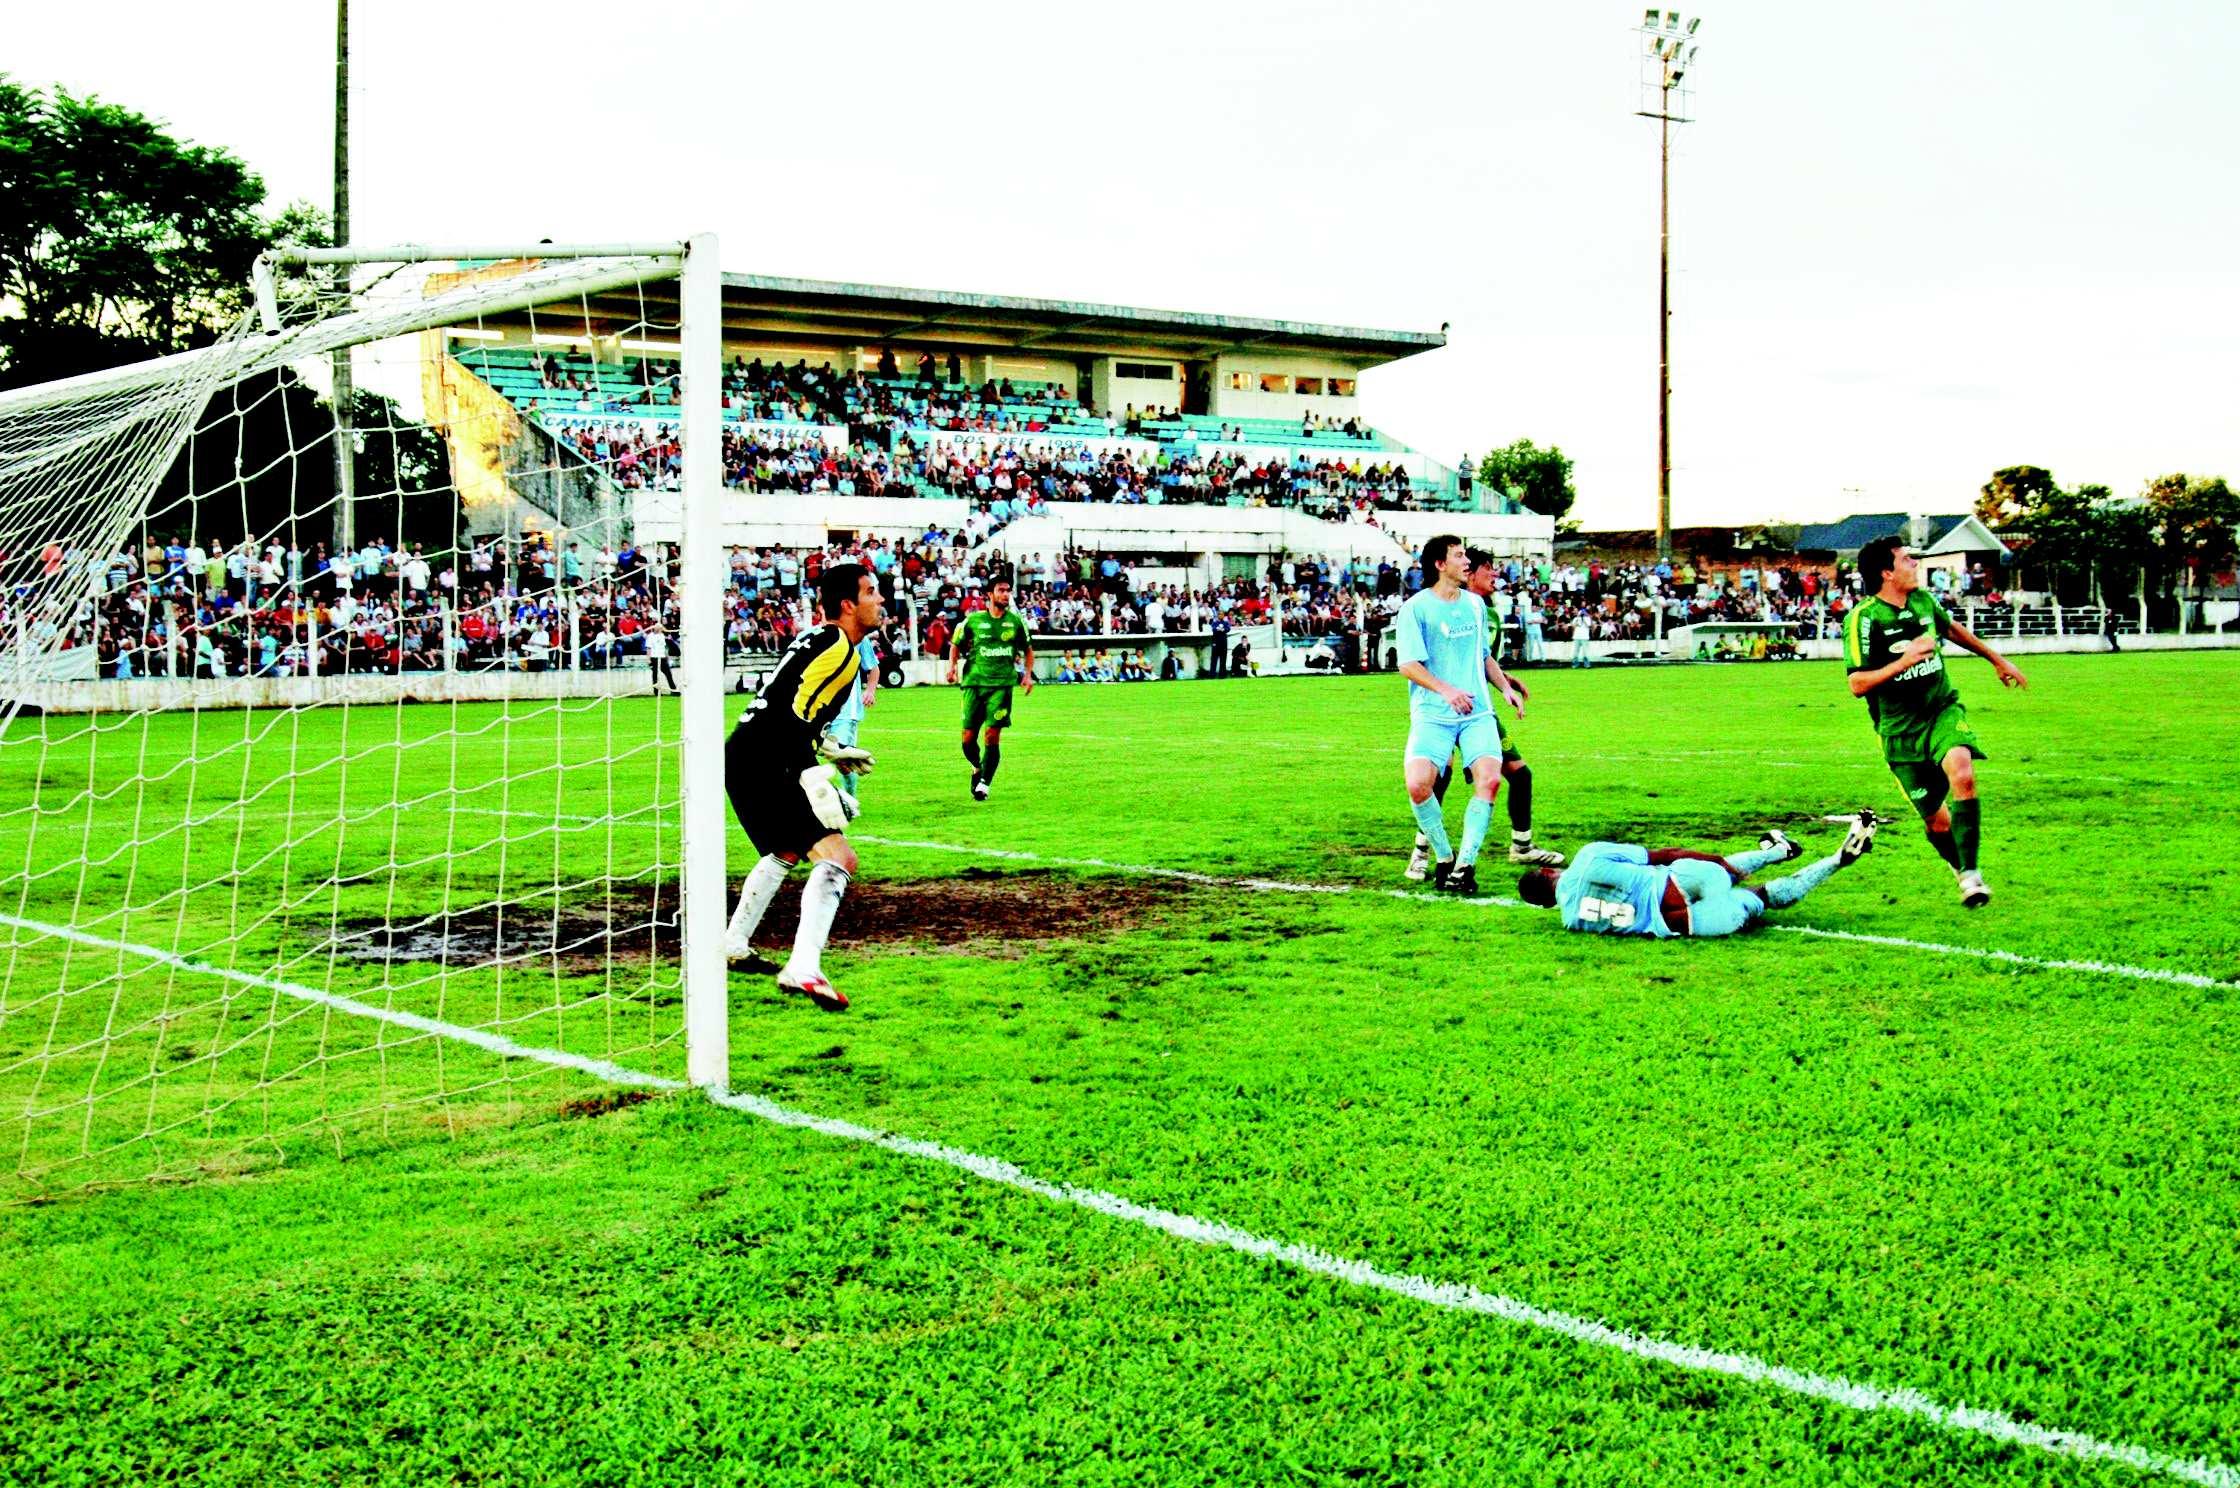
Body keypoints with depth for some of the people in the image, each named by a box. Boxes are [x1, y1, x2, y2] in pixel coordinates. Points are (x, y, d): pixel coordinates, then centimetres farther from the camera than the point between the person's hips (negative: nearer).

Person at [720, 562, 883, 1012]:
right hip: (764, 767, -11)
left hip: (745, 759, 11)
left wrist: (829, 749, 35)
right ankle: (803, 969, -30)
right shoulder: (840, 649, -13)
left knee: (786, 852, 32)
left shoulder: (819, 639, 17)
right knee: (838, 857, -18)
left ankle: (733, 946, 45)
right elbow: (792, 715, -23)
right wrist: (815, 778, -27)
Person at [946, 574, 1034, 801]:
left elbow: (1028, 649, 19)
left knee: (992, 736, -11)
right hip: (975, 682, 1)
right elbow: (956, 645, 17)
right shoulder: (973, 620, 5)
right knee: (968, 738, -1)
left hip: (1002, 684, -1)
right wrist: (953, 666, 0)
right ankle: (977, 767, 30)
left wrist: (1028, 674, 7)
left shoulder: (1016, 621, 6)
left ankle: (984, 783, -1)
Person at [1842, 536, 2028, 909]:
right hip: (1901, 731, -3)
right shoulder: (1862, 619, -15)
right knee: (1936, 821, 1)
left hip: (1943, 710, 3)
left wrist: (1997, 659, 34)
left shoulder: (1923, 600, 2)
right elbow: (1858, 685, -20)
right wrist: (1904, 661, -30)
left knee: (1962, 774, -28)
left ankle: (1970, 872, -21)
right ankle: (1959, 868, 33)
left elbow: (1953, 628, 25)